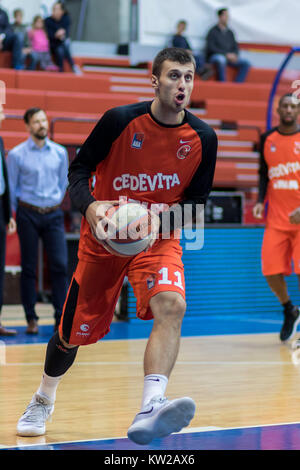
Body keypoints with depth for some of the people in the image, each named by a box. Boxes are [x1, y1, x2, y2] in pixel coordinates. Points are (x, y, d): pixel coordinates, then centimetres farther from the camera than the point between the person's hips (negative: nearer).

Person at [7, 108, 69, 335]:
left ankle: (61, 318, -2)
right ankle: (31, 319, 9)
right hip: (28, 215, -2)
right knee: (29, 267, 2)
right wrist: (17, 212, 7)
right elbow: (11, 188, 5)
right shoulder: (16, 155, -2)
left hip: (54, 214, 2)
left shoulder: (60, 153, 6)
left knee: (60, 265, -7)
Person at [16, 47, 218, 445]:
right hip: (103, 238, -1)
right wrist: (90, 206, -26)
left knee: (172, 305, -31)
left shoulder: (203, 138, -8)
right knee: (74, 332, 9)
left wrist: (162, 218, -19)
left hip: (158, 239, 1)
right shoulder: (120, 120, -14)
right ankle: (43, 401, 41)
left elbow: (197, 200, 2)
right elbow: (79, 169, -5)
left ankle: (148, 411, -43)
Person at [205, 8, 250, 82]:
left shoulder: (230, 32, 18)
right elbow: (211, 48, -10)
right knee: (221, 60, -41)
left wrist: (234, 55, -7)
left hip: (229, 57, 6)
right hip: (215, 57, -6)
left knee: (246, 63, -16)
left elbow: (235, 47, 17)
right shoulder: (213, 31, -1)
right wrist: (226, 54, -17)